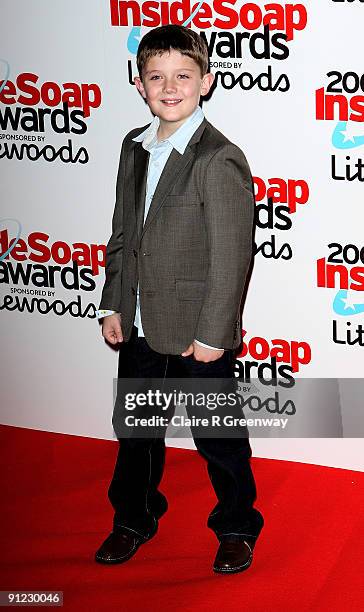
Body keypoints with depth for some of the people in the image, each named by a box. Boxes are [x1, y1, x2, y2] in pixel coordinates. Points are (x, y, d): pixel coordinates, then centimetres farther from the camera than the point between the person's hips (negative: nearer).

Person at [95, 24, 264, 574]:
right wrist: (113, 305, 8)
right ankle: (134, 519, 40)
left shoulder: (221, 161, -18)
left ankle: (237, 527, 31)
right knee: (136, 430, 20)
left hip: (198, 334, -6)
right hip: (140, 327, 7)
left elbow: (233, 255, -18)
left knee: (218, 438, 10)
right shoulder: (135, 147, 5)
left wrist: (213, 333, -17)